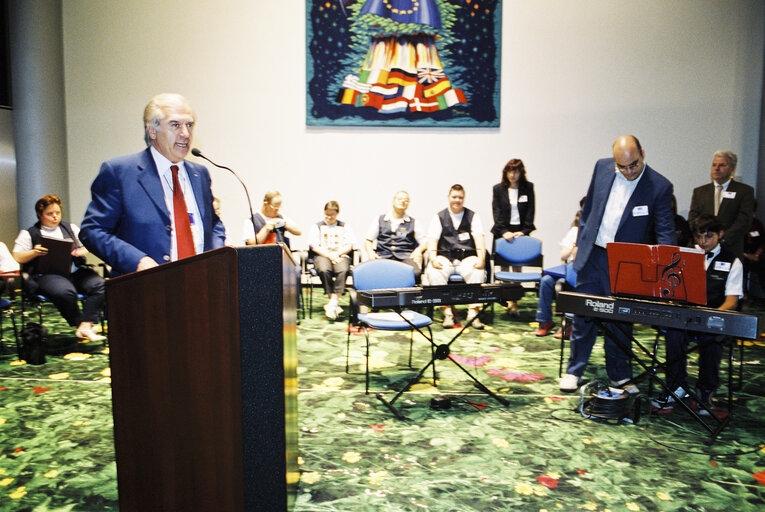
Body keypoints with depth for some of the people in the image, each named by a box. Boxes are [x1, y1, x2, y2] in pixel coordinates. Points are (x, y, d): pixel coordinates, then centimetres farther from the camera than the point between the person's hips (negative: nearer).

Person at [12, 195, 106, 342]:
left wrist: (83, 250, -2)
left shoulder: (71, 228, 26)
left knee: (100, 285, -27)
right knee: (65, 292, -39)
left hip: (75, 270, 4)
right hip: (46, 274, -4)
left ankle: (85, 326, -29)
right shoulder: (28, 234, 17)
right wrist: (34, 253, -11)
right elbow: (17, 257, 9)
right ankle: (80, 324, -18)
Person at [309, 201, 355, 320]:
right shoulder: (317, 226, 17)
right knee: (324, 270, -36)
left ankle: (334, 301, -37)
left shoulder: (344, 226, 19)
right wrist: (328, 255, -10)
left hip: (341, 255, 1)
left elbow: (349, 246, 9)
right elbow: (314, 246, 5)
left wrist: (337, 254, -9)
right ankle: (335, 303, -30)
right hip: (322, 255, 0)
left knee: (342, 270, -35)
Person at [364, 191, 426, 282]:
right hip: (383, 257, 0)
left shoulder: (413, 223, 21)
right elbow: (368, 240, 19)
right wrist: (370, 252, -2)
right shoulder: (378, 220, 22)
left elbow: (425, 241, 13)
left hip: (405, 257, 0)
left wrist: (418, 250, -9)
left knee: (414, 272, -36)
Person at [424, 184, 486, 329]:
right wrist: (433, 259, -18)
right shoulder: (439, 217, 12)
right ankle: (447, 311, -27)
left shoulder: (473, 216, 13)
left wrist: (481, 258, -18)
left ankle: (473, 311, -28)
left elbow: (479, 239, 0)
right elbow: (432, 241, 2)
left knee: (477, 272, -33)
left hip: (467, 256, 0)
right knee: (433, 272, -32)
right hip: (445, 256, 0)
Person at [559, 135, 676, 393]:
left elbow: (665, 232, -9)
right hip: (592, 255, 3)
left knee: (621, 321, 8)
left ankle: (620, 376, 25)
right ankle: (573, 371, 22)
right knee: (583, 315, 10)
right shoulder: (602, 168, -1)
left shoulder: (660, 187, -12)